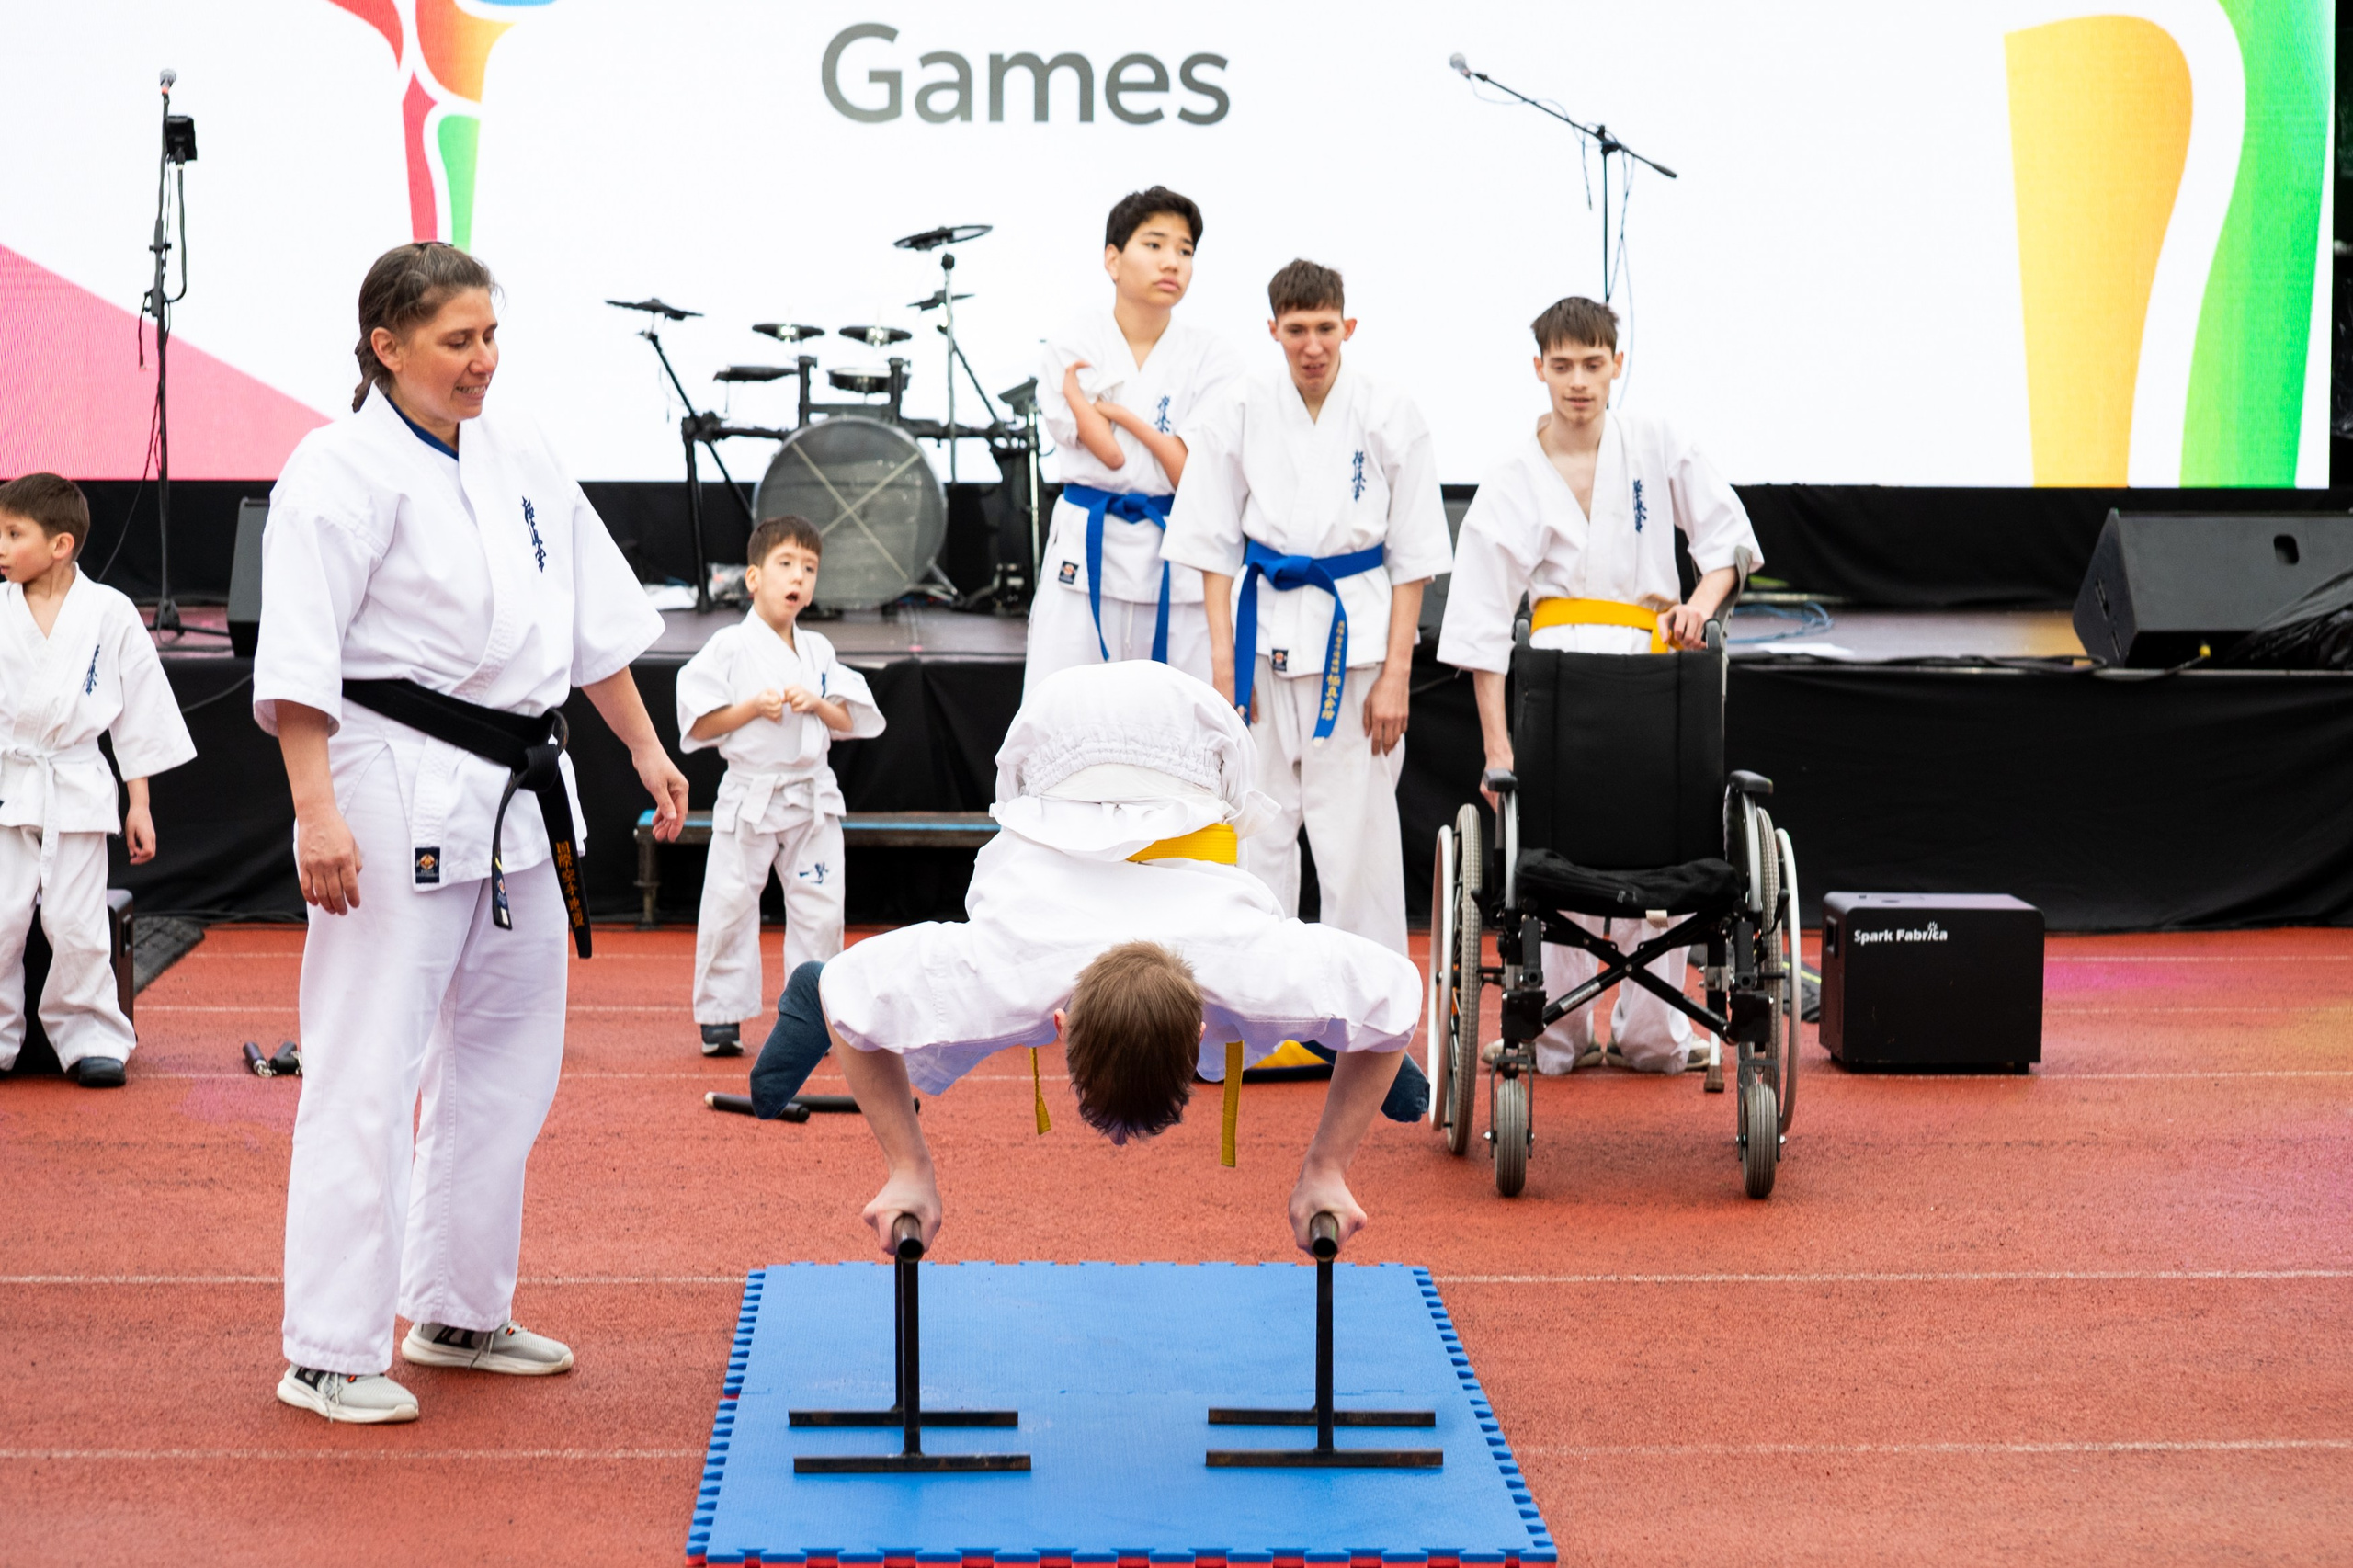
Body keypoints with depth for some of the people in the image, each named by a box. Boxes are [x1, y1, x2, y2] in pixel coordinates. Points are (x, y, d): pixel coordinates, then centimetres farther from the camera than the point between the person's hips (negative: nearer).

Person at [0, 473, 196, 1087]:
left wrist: (140, 804, 4)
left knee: (78, 925, -1)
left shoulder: (111, 613, -1)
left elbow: (140, 712, 4)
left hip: (78, 788, -1)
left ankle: (90, 1038, 13)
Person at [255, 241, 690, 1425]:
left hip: (519, 796, 8)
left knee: (505, 1061, 15)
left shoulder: (519, 454, 11)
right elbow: (299, 657, -17)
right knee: (368, 1073, -7)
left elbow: (597, 615, 19)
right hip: (401, 798, -8)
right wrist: (315, 811, -24)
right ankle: (329, 1352, -1)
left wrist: (645, 750, 17)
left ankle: (460, 1313, 29)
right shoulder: (341, 469, -11)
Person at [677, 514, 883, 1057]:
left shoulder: (818, 651, 8)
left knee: (819, 910, 4)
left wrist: (817, 704, -8)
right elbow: (698, 725, -7)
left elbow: (850, 722, 11)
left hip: (812, 796, 4)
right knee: (729, 909, -1)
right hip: (749, 796, -4)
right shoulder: (729, 647, -6)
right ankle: (720, 1017, 10)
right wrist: (752, 708, -18)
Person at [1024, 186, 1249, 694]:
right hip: (1086, 553, 0)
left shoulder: (1213, 359, -1)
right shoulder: (1072, 348, -2)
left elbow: (1197, 475, -9)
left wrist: (1124, 416, -9)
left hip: (1178, 556, 1)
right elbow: (1111, 455, -10)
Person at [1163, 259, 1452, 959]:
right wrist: (1222, 662, -2)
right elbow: (1216, 545, 4)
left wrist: (1395, 673, -3)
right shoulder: (1240, 411, -1)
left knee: (1358, 829, -1)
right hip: (1265, 629, 1)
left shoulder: (1389, 415, -3)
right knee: (1258, 829, 3)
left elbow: (1412, 556, 1)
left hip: (1358, 630, -1)